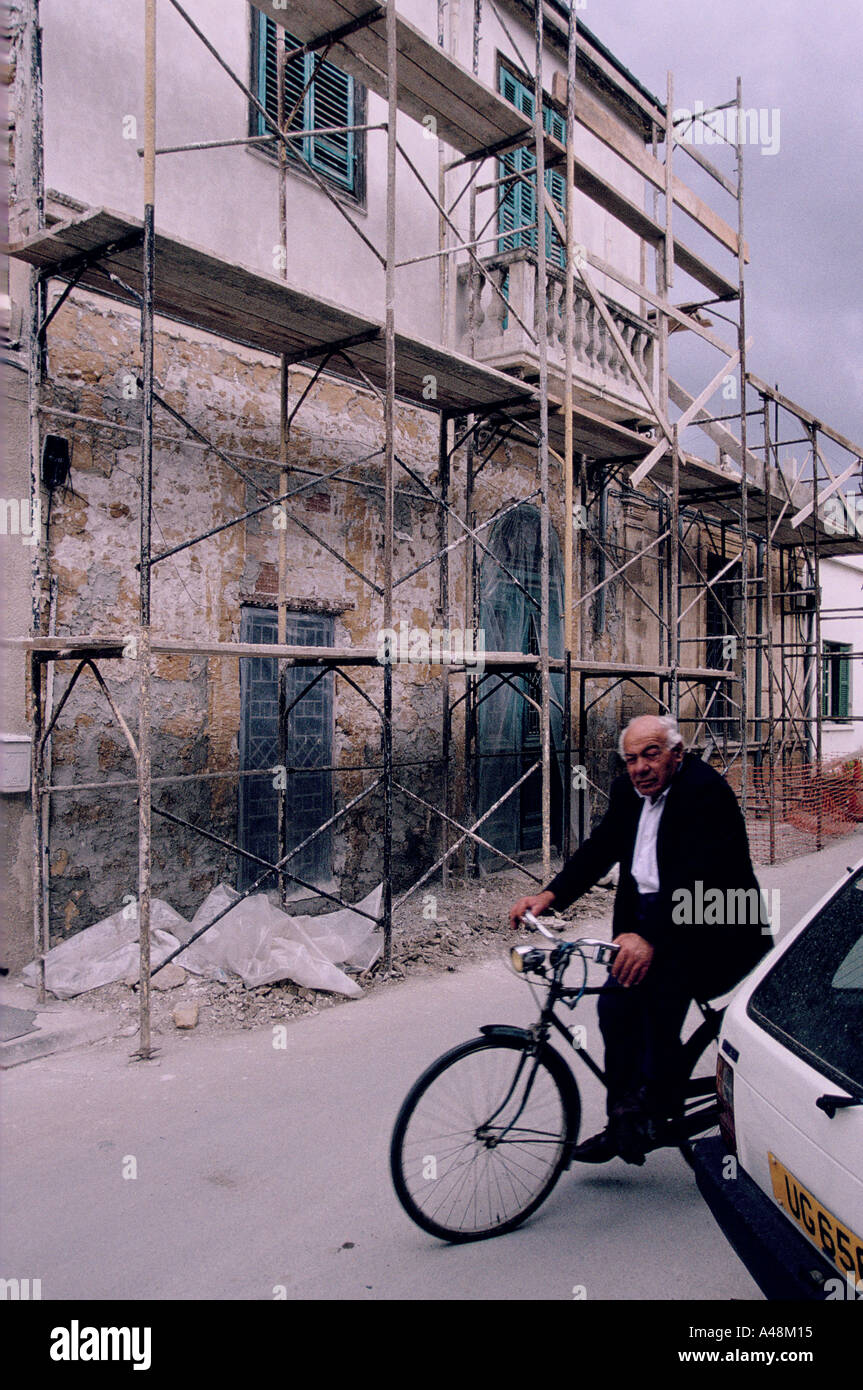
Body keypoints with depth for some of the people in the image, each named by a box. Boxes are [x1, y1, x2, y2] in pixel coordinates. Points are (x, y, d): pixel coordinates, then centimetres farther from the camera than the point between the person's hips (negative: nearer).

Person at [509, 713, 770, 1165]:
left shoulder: (706, 791, -19)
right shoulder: (627, 790, 5)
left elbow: (695, 879, -30)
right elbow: (600, 849, 4)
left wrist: (649, 938, -42)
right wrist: (549, 896, -10)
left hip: (708, 920, -7)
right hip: (645, 914, 7)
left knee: (660, 977, -28)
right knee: (615, 1004, -6)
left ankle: (653, 1108, -9)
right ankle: (623, 1123, 12)